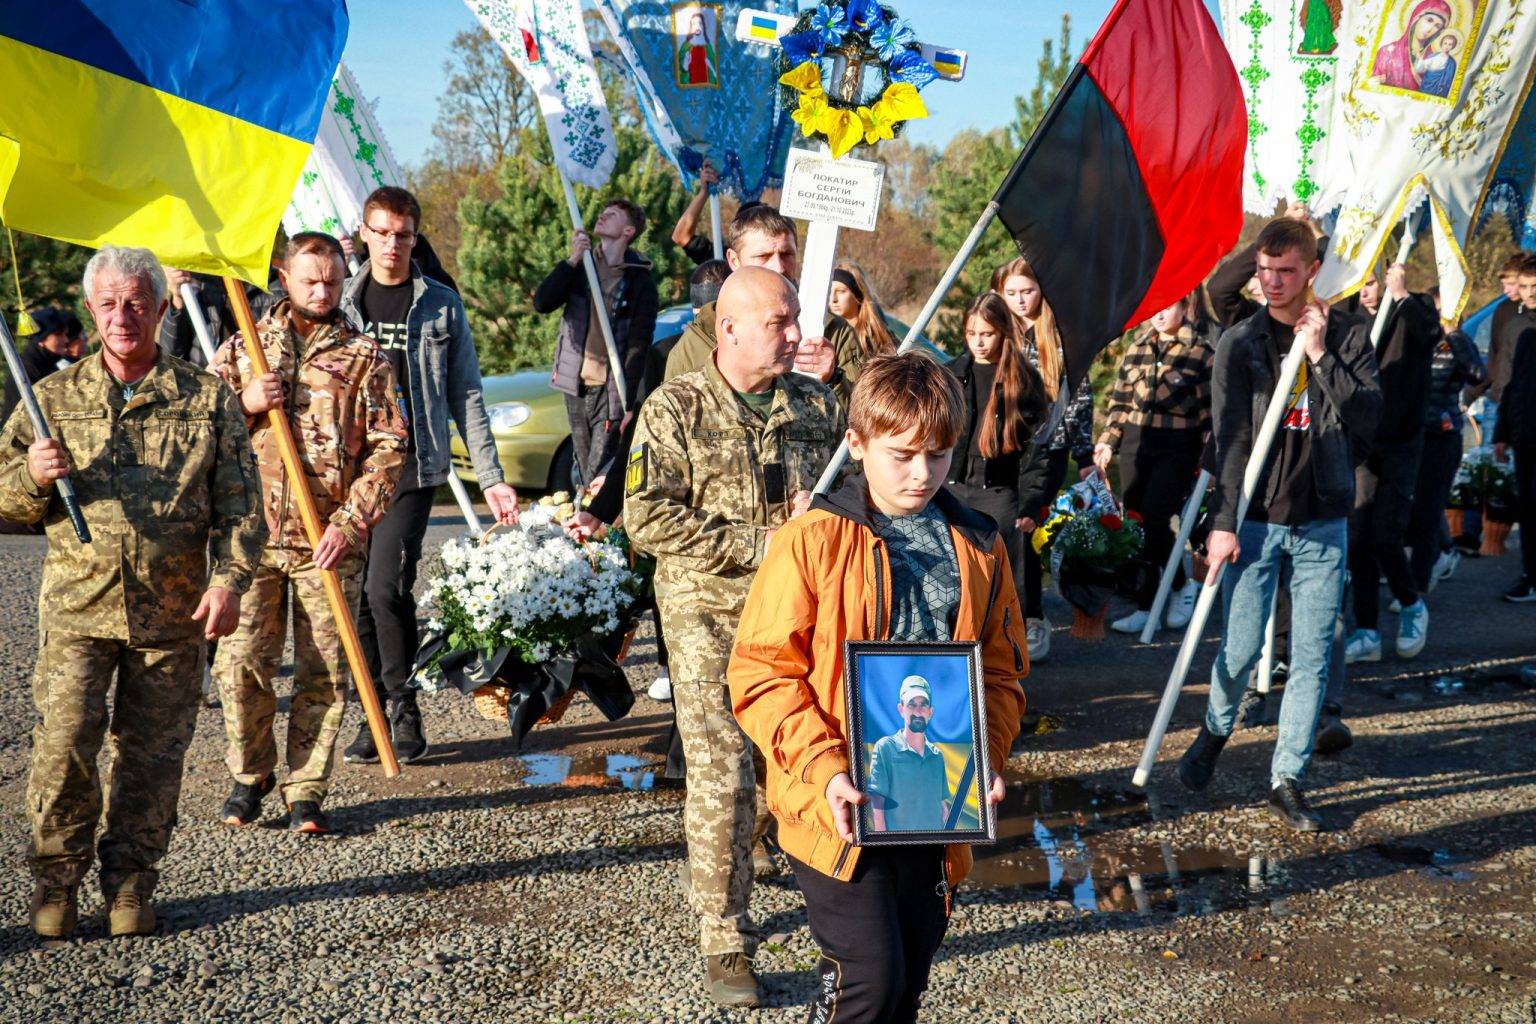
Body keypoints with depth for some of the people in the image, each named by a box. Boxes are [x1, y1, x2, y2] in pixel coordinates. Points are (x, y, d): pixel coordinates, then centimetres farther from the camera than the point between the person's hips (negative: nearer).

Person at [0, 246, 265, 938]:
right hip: (77, 604, 0)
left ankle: (130, 882, 21)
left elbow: (239, 502, 6)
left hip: (173, 612, 0)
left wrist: (229, 579, -7)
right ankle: (56, 879, 10)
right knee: (63, 743, -9)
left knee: (151, 753, 6)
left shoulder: (207, 398, 7)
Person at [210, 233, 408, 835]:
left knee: (323, 672, 1)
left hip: (331, 541, -1)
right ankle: (249, 776, 20)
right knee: (240, 662, -1)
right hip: (252, 533, 1)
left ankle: (306, 792, 12)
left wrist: (350, 521, -9)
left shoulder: (365, 358, 6)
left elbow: (388, 447, 0)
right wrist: (244, 404, -7)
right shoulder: (240, 348, 12)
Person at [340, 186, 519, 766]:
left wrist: (490, 477, 3)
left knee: (385, 588, -13)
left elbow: (466, 398, 8)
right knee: (356, 594, 3)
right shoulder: (340, 303, 11)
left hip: (411, 467, -2)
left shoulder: (441, 306, 7)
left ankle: (403, 708, 3)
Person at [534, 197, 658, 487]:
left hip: (612, 390, -5)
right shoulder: (581, 267, 13)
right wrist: (572, 260, -9)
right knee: (584, 477, 10)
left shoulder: (639, 281, -1)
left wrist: (628, 403, -15)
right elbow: (542, 303, -1)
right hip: (576, 385, 5)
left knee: (599, 478, -13)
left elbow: (639, 344, -7)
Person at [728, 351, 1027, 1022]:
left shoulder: (979, 548, 6)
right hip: (837, 808, -4)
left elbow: (1001, 670, 13)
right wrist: (824, 770, -19)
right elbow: (761, 673, -9)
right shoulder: (812, 542, -8)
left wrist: (987, 758, -4)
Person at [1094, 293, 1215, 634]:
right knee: (1135, 524, 3)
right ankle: (1145, 606, 11)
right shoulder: (1135, 350, 13)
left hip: (1178, 448, -5)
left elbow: (1213, 410, -3)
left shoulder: (1203, 352, -2)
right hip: (1136, 445, 5)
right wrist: (1107, 442, 9)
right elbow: (1119, 401, 17)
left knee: (1154, 517, -16)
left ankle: (1182, 586, 8)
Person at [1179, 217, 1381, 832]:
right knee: (1240, 649, -2)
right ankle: (1216, 731, 28)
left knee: (1312, 656, 2)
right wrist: (1224, 521, -11)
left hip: (1324, 522, 1)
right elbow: (1230, 436, -4)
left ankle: (1287, 781, 12)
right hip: (1257, 520, -1)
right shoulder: (1239, 342, 1)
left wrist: (1319, 354, -15)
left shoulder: (1347, 336, 4)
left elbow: (1368, 418, -8)